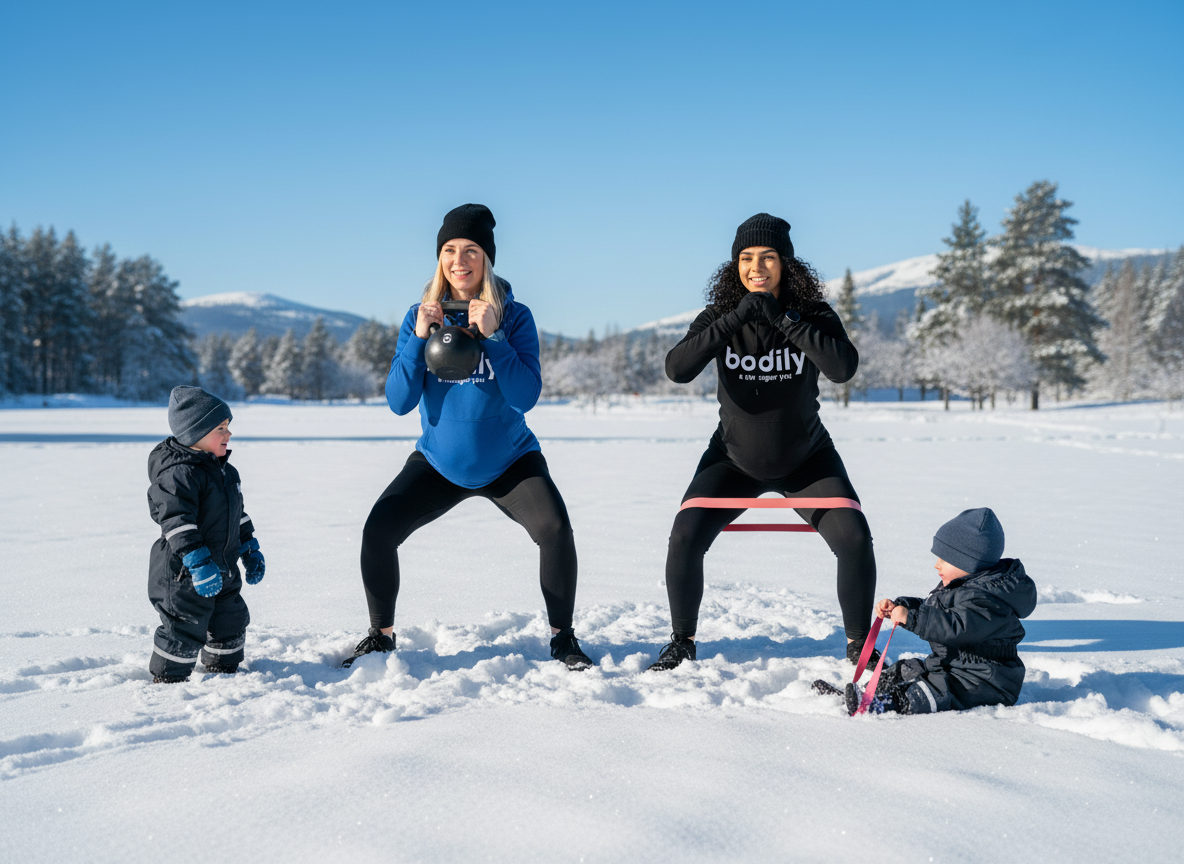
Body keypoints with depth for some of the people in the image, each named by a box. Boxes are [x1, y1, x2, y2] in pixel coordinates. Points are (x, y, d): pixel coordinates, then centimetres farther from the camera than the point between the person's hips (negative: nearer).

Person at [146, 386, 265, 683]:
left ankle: (223, 672, 36)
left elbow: (237, 514, 22)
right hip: (184, 574, -9)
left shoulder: (224, 469, 11)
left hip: (223, 571, 9)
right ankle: (168, 679, 13)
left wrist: (251, 550, 20)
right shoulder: (178, 473, -20)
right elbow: (177, 523, -27)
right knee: (185, 629, -4)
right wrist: (198, 563, -32)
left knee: (232, 622, 18)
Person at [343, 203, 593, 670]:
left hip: (509, 460, -2)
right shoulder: (419, 316, -6)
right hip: (439, 460, 2)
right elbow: (399, 402, -13)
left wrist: (491, 336, -30)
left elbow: (525, 396, -22)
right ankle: (381, 635, 7)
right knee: (378, 530, -14)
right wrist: (419, 337, -24)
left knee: (555, 529, -24)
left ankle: (562, 638, -4)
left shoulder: (514, 316, -13)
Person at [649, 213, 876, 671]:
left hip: (807, 461, 0)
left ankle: (859, 645, 7)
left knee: (855, 539, -16)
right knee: (684, 538, -16)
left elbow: (843, 367, -34)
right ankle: (682, 642, 7)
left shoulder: (814, 316, -15)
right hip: (734, 460, 0)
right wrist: (737, 318, -36)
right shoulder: (720, 316, -13)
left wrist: (782, 318, -36)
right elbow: (677, 369, -30)